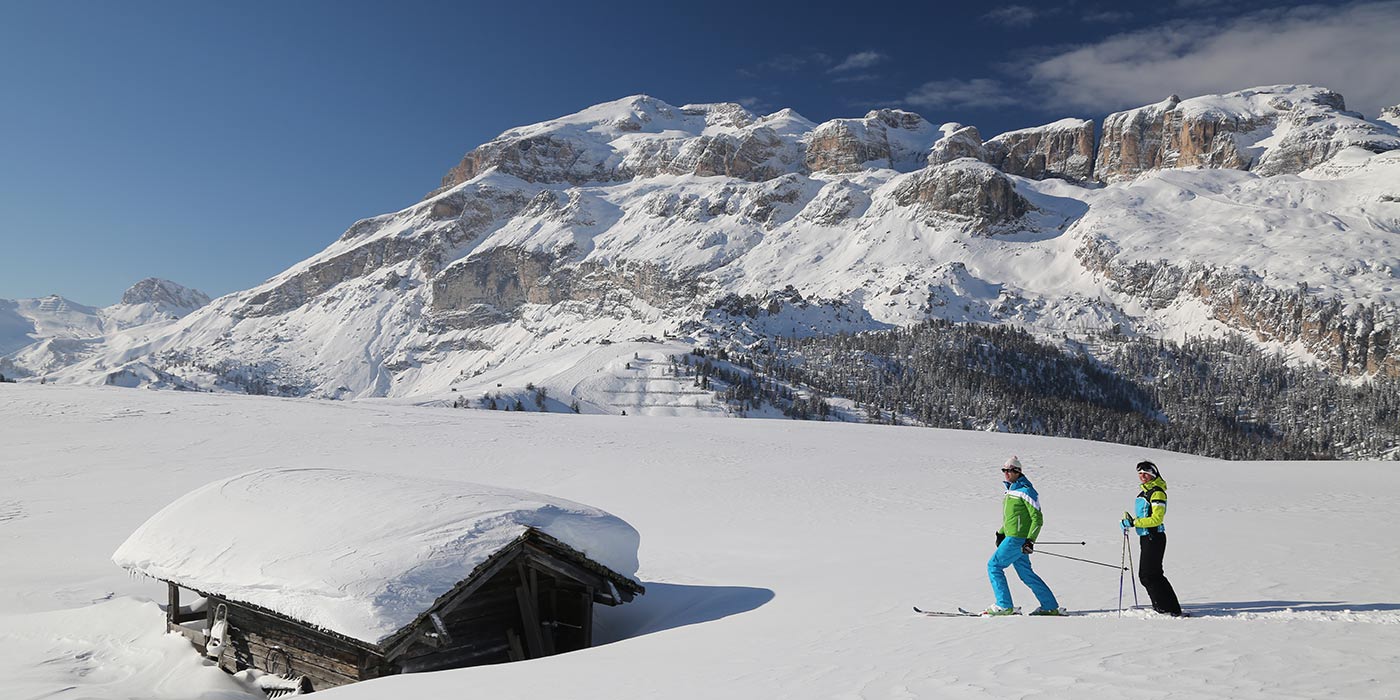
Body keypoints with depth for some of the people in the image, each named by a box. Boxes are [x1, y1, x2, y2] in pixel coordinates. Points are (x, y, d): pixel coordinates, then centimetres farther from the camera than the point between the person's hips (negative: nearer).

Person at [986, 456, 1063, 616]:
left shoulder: (1026, 491, -12)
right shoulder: (1011, 490, 16)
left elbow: (1037, 519, -13)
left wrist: (1030, 540, -19)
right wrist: (1001, 533, 19)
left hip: (1017, 538, -9)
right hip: (1011, 537, 9)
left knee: (994, 565, -7)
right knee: (1026, 574, 12)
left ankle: (1004, 605, -4)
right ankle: (1051, 607, 18)